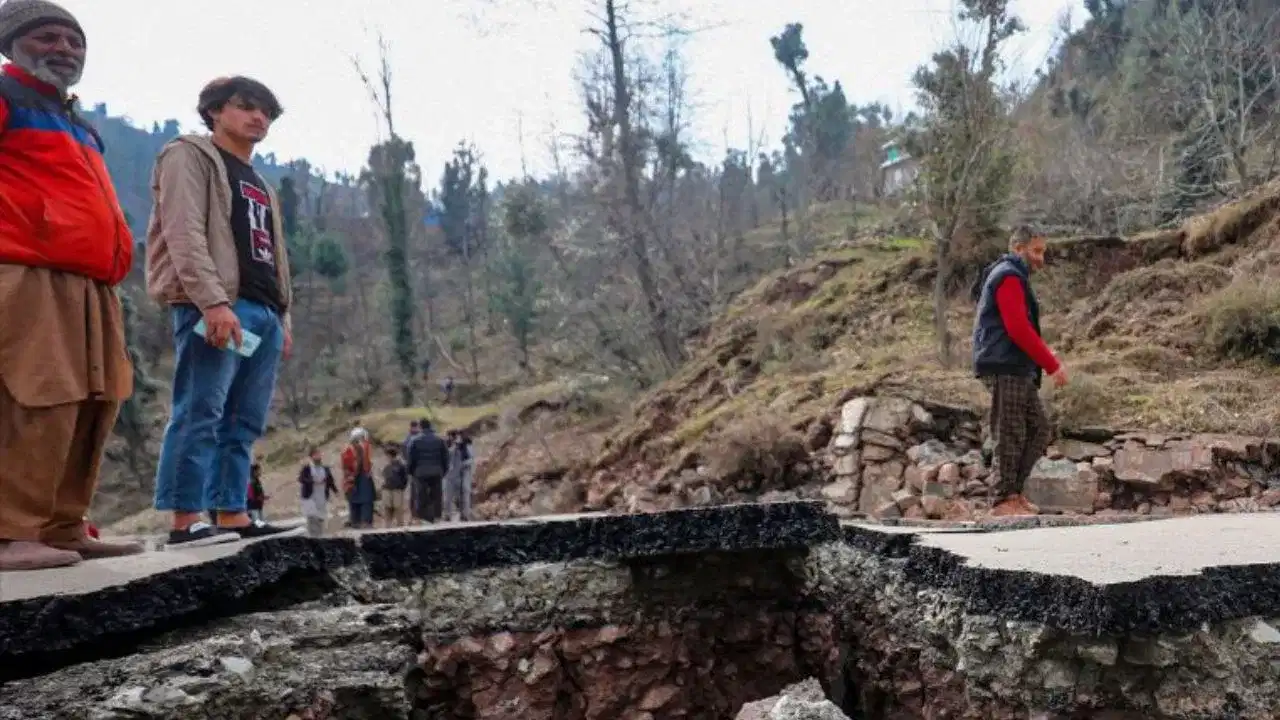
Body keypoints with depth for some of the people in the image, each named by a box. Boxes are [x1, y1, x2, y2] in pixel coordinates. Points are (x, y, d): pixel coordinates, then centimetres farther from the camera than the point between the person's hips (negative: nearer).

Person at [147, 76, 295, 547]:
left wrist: (281, 317, 16)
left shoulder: (260, 184, 30)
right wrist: (212, 301, -22)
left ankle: (232, 515, 7)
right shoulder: (190, 156, 5)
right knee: (200, 413, -11)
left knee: (244, 422, 5)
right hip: (214, 306, -8)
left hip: (263, 311, 8)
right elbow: (184, 233, -10)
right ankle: (186, 521, -11)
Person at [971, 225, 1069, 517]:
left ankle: (1014, 490, 13)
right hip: (1005, 369, -10)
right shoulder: (1009, 277, -9)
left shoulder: (1015, 278, 24)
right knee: (1011, 435, -7)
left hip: (1019, 371, 10)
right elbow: (1019, 329, -19)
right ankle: (1005, 500, -1)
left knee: (1041, 430, 10)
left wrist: (1046, 364, 15)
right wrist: (1053, 365, -16)